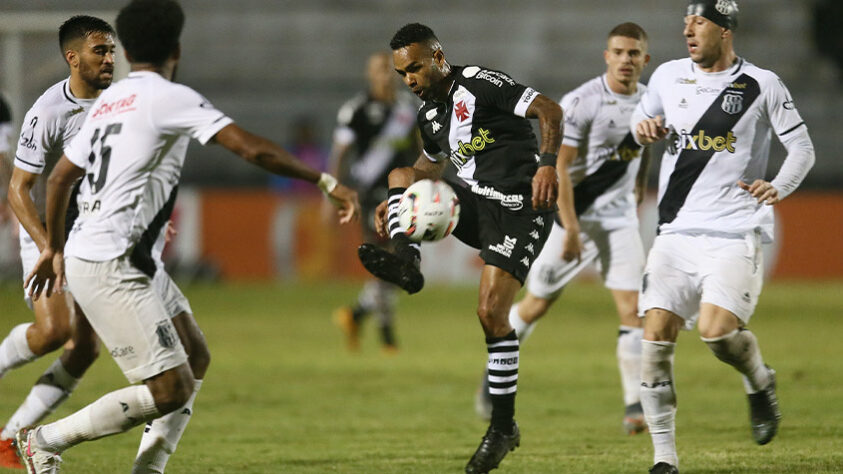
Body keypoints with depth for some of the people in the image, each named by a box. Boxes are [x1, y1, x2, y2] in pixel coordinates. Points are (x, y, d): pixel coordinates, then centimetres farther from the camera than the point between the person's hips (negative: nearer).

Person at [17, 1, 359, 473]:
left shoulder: (107, 102, 16)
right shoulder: (170, 98, -9)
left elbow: (60, 177, 25)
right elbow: (253, 149, -16)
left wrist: (54, 248, 38)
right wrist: (327, 181, -11)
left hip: (83, 255, 10)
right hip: (110, 269, -10)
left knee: (190, 362, 14)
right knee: (170, 391, -11)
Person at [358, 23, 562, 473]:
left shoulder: (478, 82, -11)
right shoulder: (429, 114, 14)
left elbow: (550, 110, -15)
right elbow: (431, 165, 33)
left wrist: (548, 164, -28)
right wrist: (395, 201, 21)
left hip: (518, 208, -8)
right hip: (475, 203, 8)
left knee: (491, 310, -16)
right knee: (400, 177, 3)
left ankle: (504, 425, -6)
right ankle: (405, 262, -23)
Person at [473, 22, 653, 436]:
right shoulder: (579, 103, -18)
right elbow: (559, 167, -18)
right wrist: (571, 229, -21)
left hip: (620, 217, 4)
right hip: (574, 214, -4)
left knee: (632, 309, -8)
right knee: (536, 304, 7)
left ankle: (635, 406, -6)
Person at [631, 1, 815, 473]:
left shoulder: (761, 86, -2)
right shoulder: (669, 76, 10)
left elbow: (803, 148, 2)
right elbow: (643, 118, 27)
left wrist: (777, 188, -16)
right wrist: (645, 128, 3)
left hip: (735, 235, -4)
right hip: (677, 234, 4)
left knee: (717, 331, -21)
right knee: (656, 338, -7)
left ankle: (760, 384, 14)